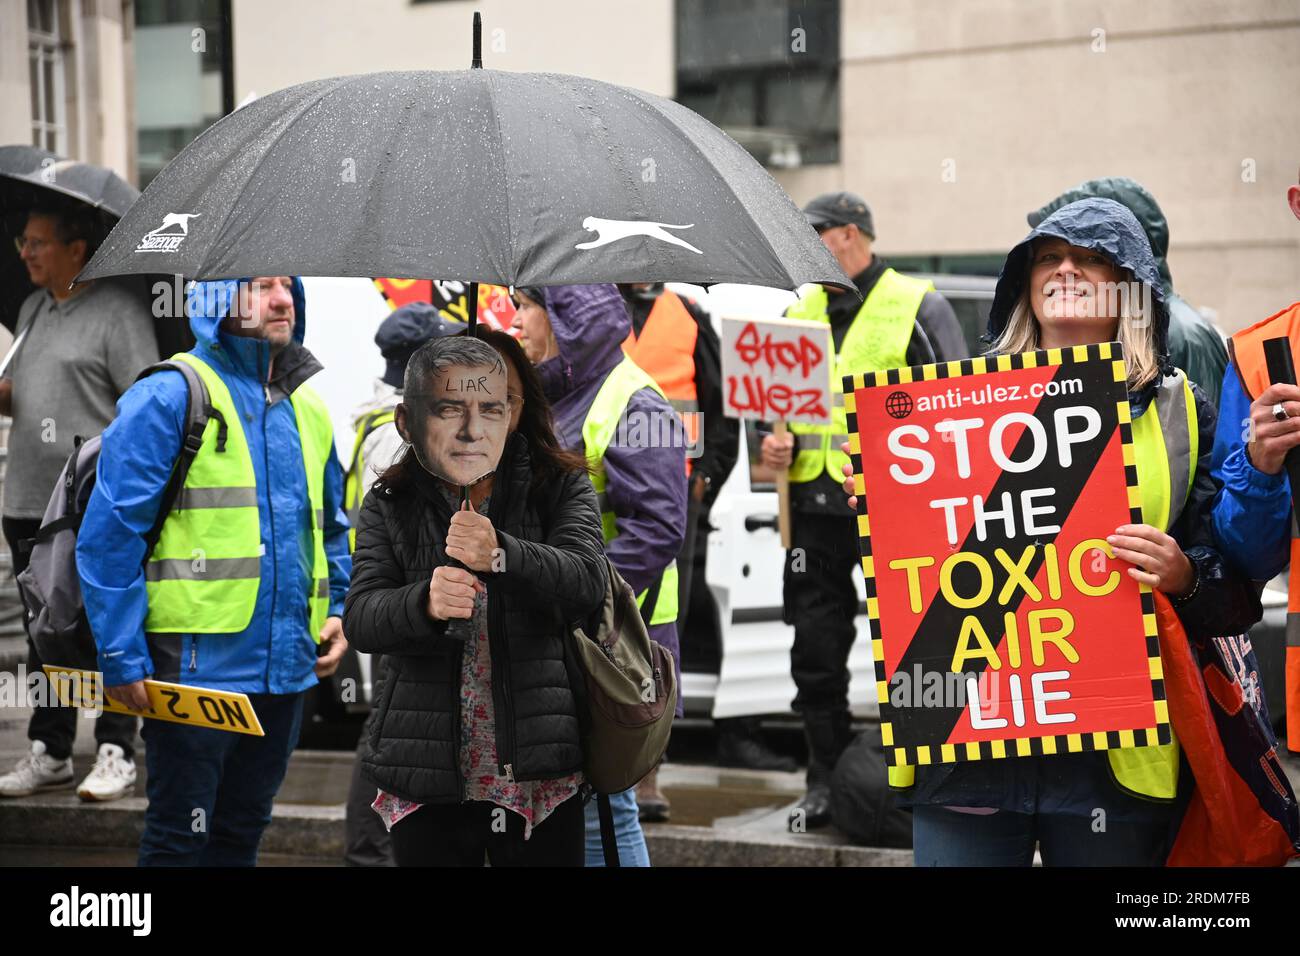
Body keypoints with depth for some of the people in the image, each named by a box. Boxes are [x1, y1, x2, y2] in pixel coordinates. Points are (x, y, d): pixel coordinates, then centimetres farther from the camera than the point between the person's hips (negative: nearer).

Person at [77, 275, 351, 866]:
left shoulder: (307, 411, 14)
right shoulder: (169, 397, -8)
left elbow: (332, 529, 26)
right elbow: (109, 531, -13)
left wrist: (338, 609, 11)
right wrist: (122, 658, -17)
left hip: (286, 666, 7)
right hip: (195, 667, -7)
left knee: (241, 833, 16)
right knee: (179, 839, 0)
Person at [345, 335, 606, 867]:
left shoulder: (560, 488, 3)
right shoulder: (389, 507, 5)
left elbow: (587, 582, -13)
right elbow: (361, 618, -5)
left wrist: (500, 555, -31)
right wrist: (424, 603, -28)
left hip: (539, 774, -1)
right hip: (425, 775, 1)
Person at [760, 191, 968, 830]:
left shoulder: (918, 306, -1)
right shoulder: (800, 310, 16)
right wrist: (773, 443, 4)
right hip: (815, 506, 5)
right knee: (816, 654, 6)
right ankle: (826, 783, 16)